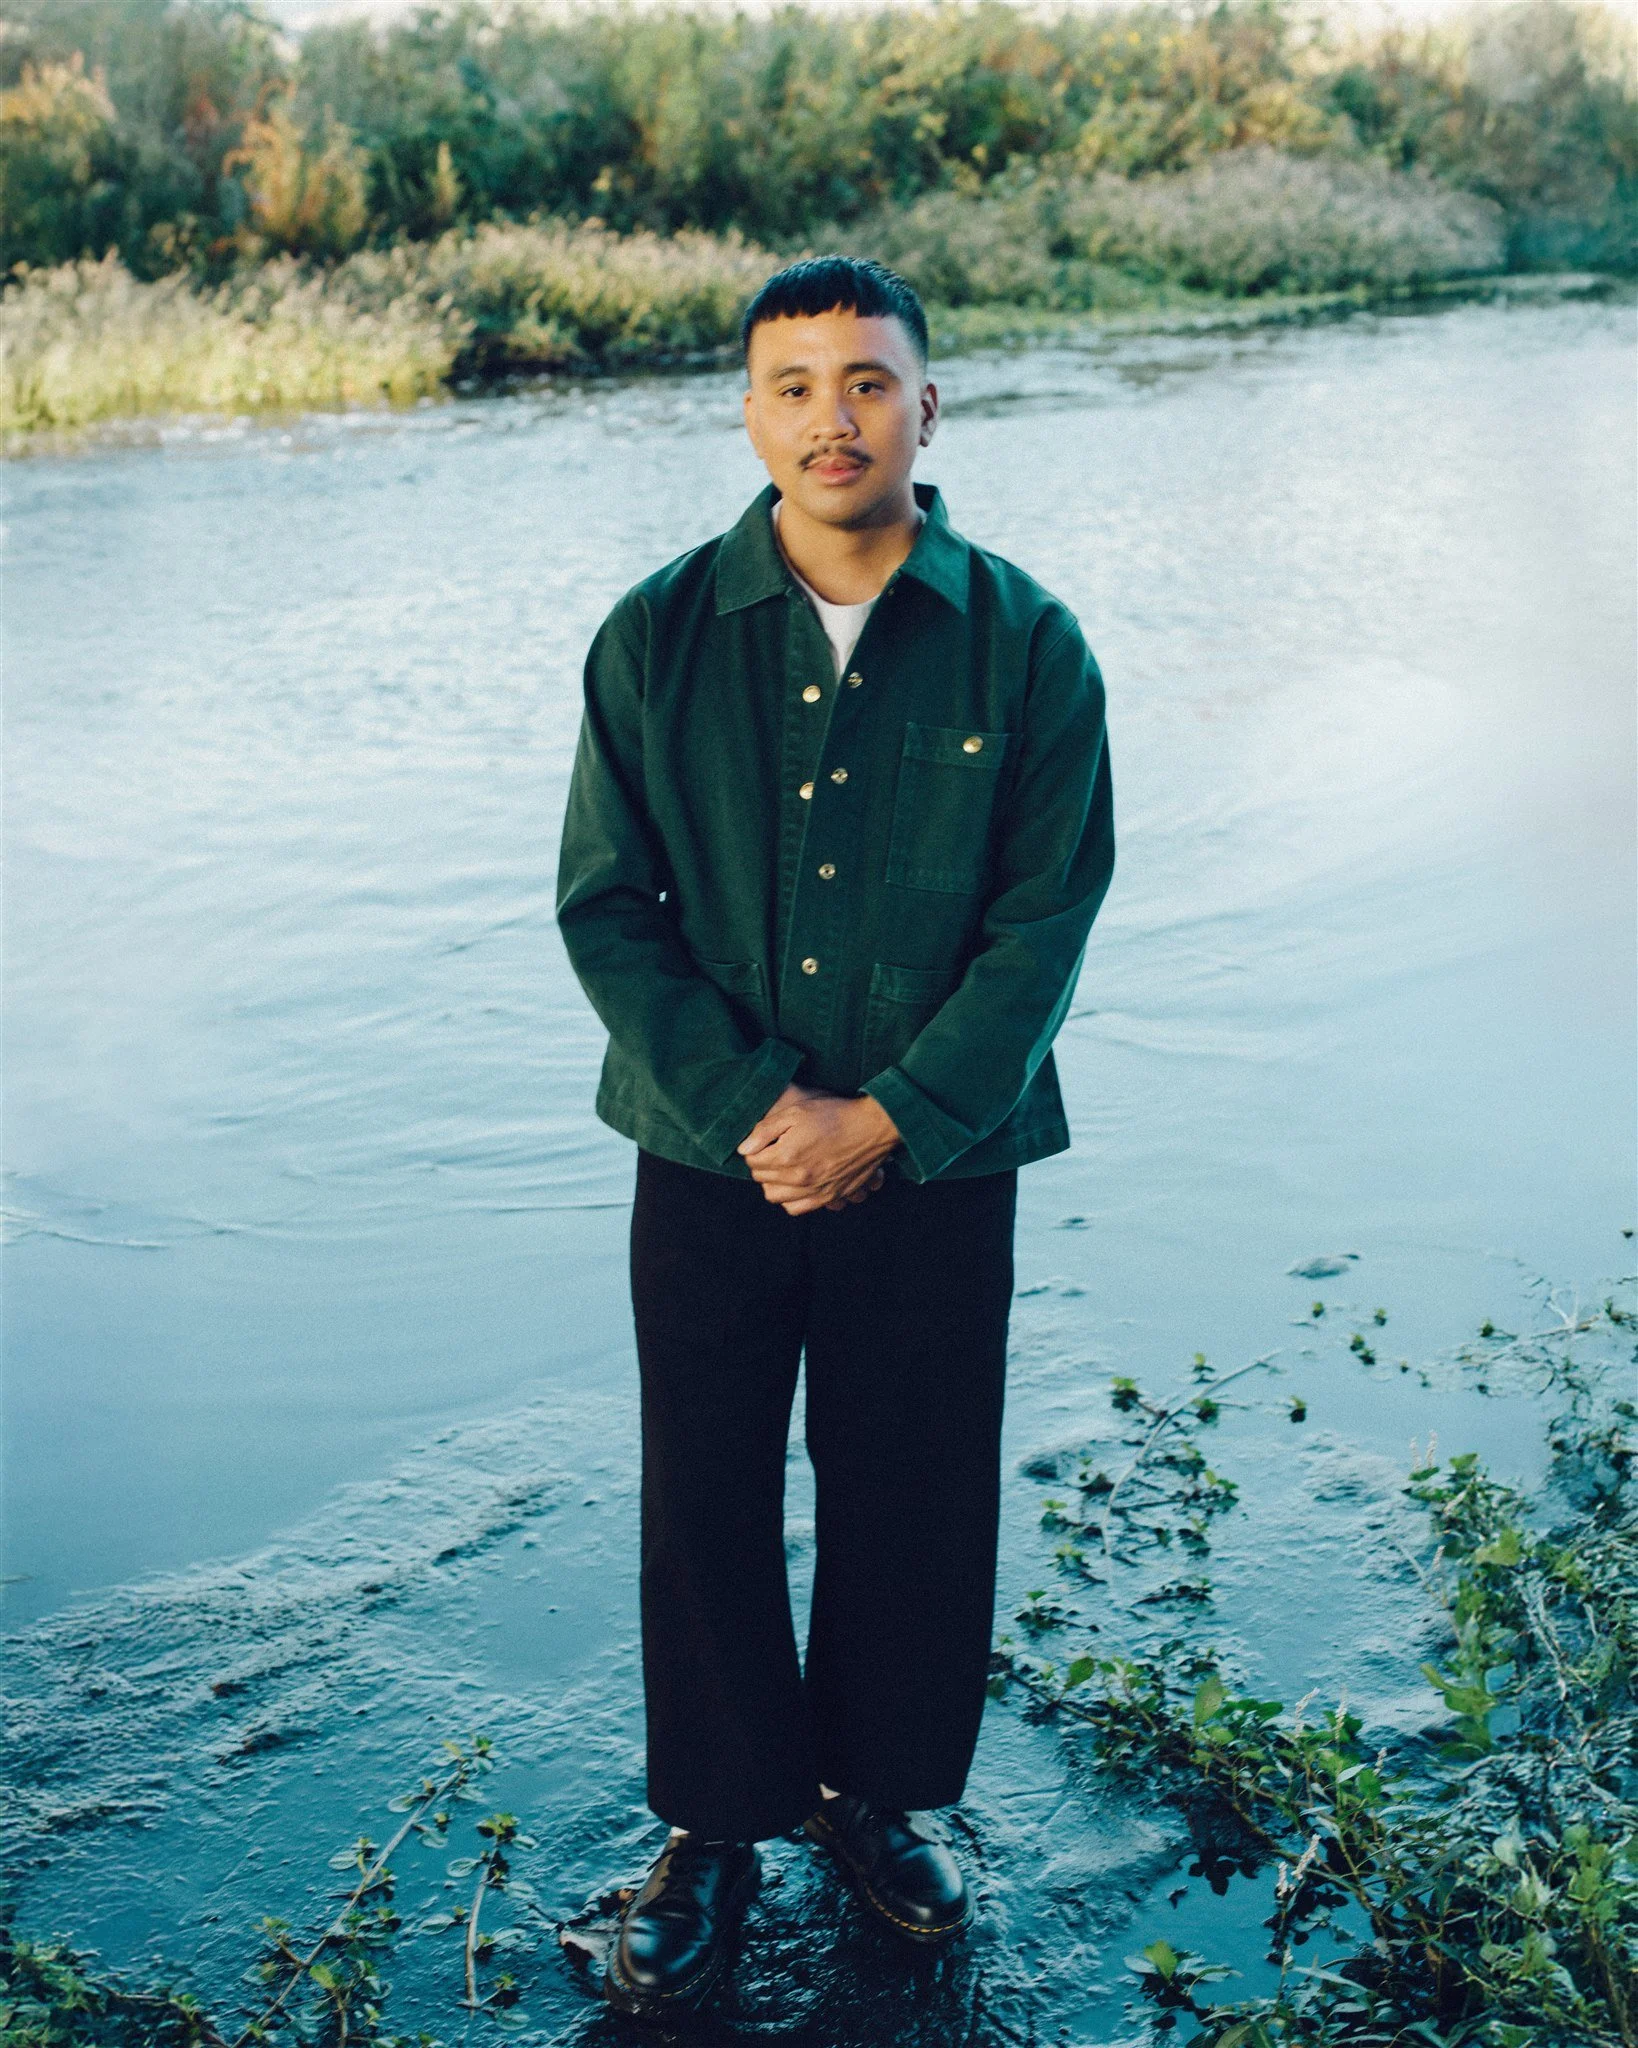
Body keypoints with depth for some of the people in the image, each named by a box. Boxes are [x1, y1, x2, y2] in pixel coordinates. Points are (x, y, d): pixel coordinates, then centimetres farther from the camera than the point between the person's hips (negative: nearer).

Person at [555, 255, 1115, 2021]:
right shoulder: (657, 638, -4)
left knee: (914, 1492, 13)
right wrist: (756, 1106, -13)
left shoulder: (1024, 646, -5)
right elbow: (605, 909, -4)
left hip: (937, 1158, 0)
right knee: (706, 1497, 10)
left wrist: (887, 1119, -12)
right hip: (709, 1152, 0)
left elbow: (1046, 920, -5)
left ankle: (878, 1790, 38)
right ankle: (716, 1826, 32)